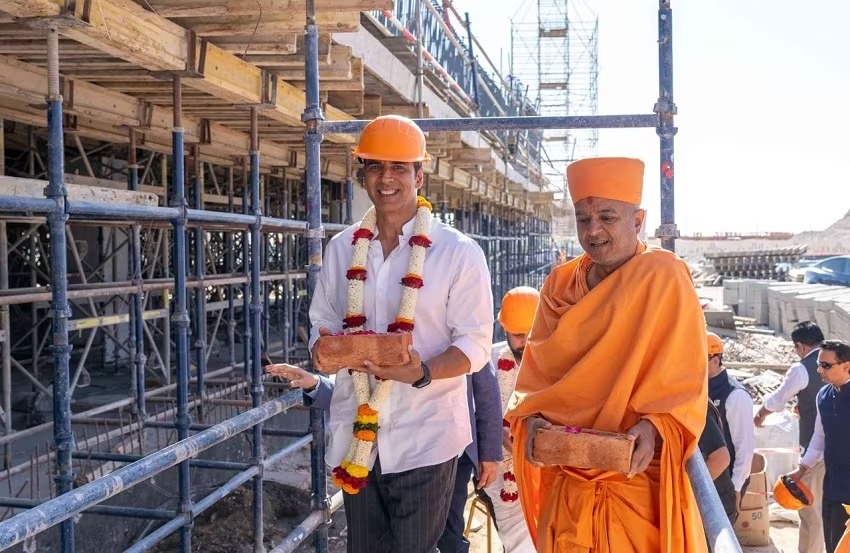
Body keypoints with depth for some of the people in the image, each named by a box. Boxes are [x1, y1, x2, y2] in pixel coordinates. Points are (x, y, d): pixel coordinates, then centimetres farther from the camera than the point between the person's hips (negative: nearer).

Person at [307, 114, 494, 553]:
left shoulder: (459, 252, -7)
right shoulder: (342, 248, 7)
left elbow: (475, 342, -8)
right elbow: (323, 323, 13)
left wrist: (422, 373, -27)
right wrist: (324, 349, -11)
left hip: (424, 438, -4)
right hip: (354, 434, 4)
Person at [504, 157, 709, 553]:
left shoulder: (664, 277, -8)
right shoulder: (559, 284, 6)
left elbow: (685, 384, -9)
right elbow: (538, 376, 8)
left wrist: (654, 428, -25)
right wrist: (531, 420, -10)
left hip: (637, 480, -4)